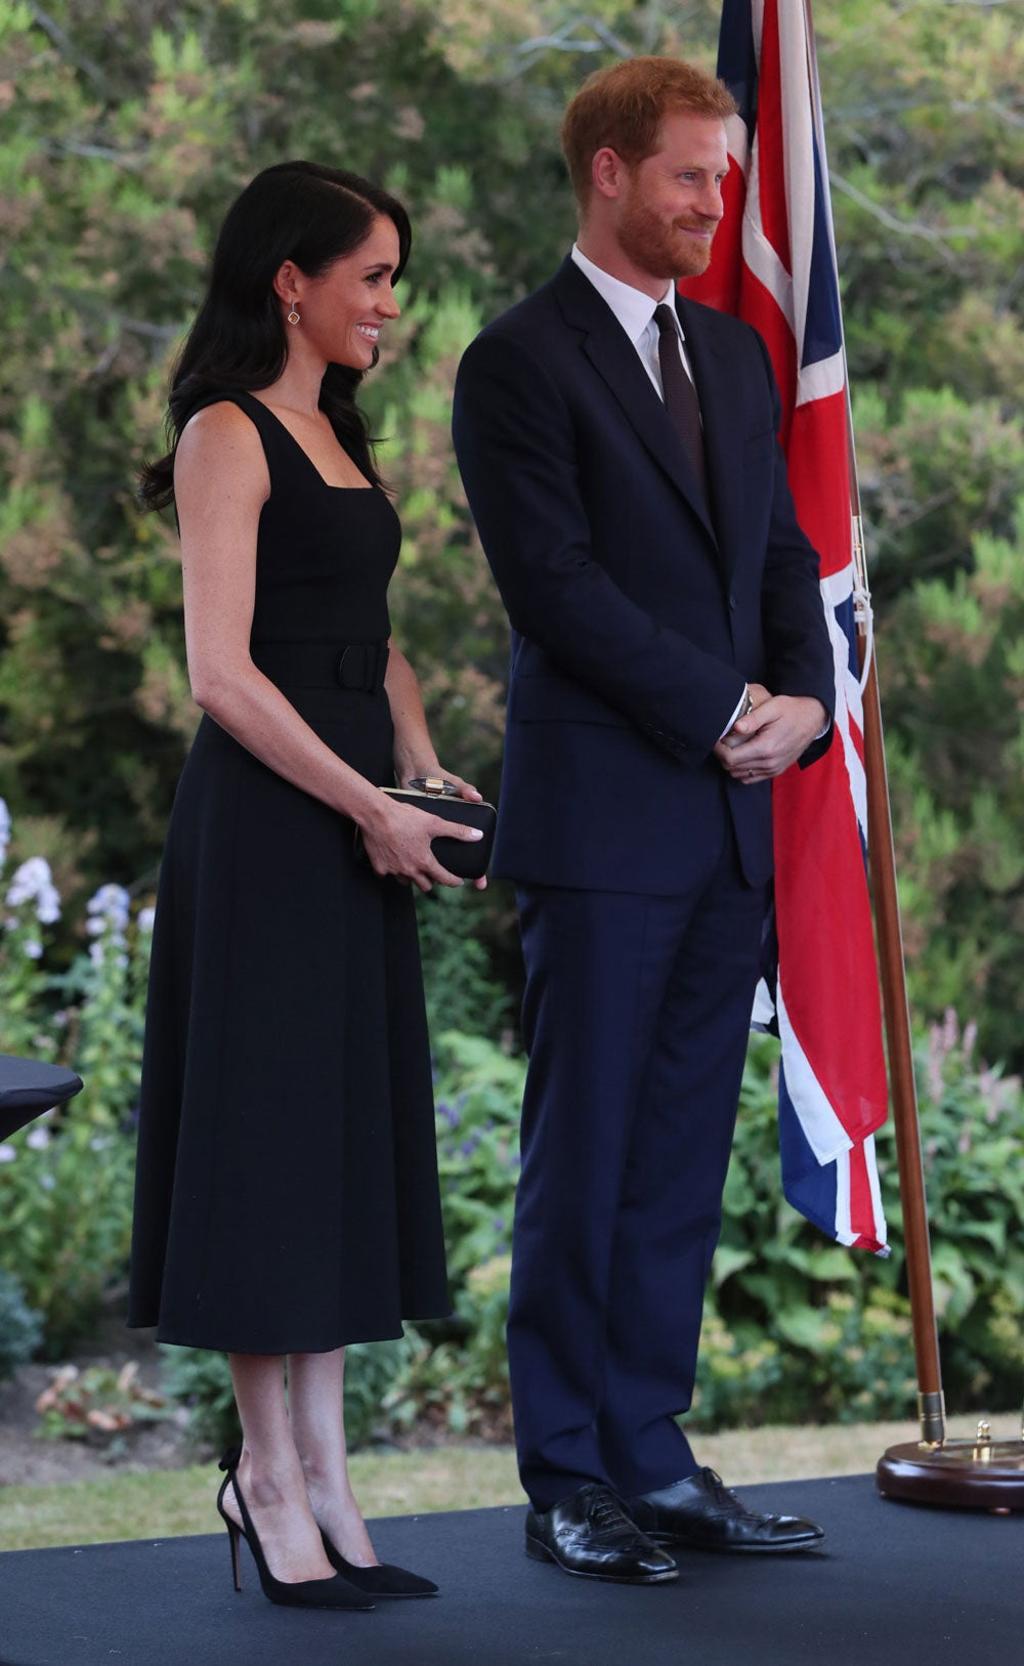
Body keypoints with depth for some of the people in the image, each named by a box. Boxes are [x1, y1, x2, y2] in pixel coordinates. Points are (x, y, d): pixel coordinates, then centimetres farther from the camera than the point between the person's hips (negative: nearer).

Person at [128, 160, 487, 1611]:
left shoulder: (338, 439, 17)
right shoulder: (228, 438, -10)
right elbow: (222, 673, -17)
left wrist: (423, 773, 5)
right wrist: (371, 806, -15)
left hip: (355, 822, 9)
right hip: (264, 824, -9)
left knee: (347, 1141, 9)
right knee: (266, 1129, -3)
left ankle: (320, 1477, 15)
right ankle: (273, 1480, 5)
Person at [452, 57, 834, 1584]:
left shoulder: (734, 354, 17)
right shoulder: (520, 363, -6)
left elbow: (782, 551, 16)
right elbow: (555, 586, -14)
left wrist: (805, 700, -2)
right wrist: (725, 708, -12)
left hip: (731, 824, 7)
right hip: (603, 818, -7)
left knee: (683, 1159, 9)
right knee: (582, 1161, 0)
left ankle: (651, 1452, 16)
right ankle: (566, 1479, 7)